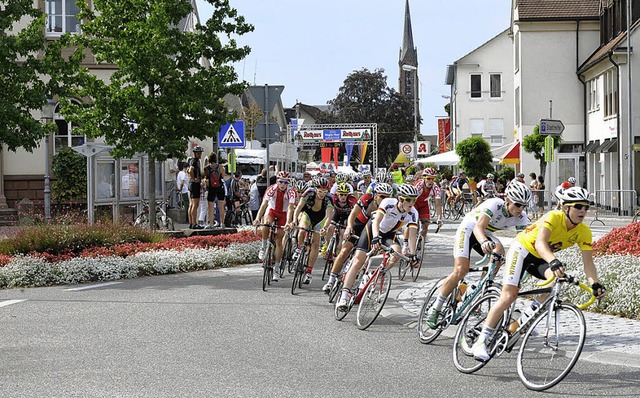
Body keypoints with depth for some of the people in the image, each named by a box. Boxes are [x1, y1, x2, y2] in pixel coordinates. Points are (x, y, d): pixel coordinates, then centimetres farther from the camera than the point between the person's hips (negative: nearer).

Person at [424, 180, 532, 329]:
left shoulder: (521, 217, -16)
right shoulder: (494, 204, -32)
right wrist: (484, 242, -66)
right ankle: (435, 308, -7)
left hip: (486, 234, 5)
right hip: (468, 229, -5)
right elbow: (478, 227, -44)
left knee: (499, 252, -28)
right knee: (461, 270, -21)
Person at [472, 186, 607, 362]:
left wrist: (595, 284, -35)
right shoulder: (553, 217, -31)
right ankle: (481, 341, -10)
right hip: (522, 249, -5)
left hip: (541, 258, 5)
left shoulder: (583, 231, -15)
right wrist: (554, 262, -65)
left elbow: (587, 262, -17)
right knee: (509, 296, -16)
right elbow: (540, 243, -46)